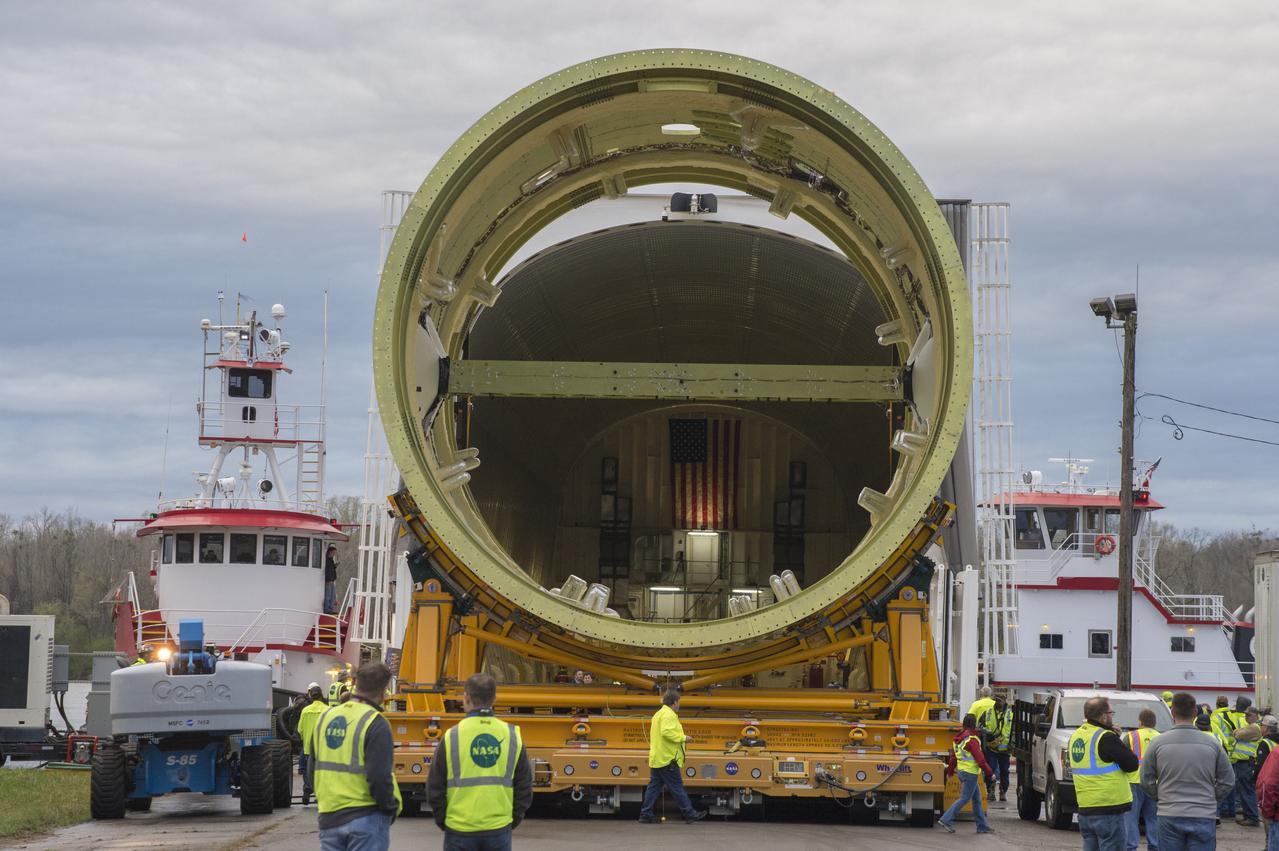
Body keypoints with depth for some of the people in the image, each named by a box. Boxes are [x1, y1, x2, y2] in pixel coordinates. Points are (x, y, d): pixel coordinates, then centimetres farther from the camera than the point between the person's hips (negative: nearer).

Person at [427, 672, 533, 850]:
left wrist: (442, 821, 11)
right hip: (500, 830, 2)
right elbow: (524, 787, 5)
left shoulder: (452, 737, -6)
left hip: (460, 831, -2)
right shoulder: (512, 736, 1)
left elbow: (435, 788, -2)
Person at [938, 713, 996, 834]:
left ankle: (982, 826, 17)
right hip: (970, 773, -9)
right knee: (964, 798, -4)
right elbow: (980, 759, -17)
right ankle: (946, 820, -6)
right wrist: (990, 774, -10)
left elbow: (953, 757, 18)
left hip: (962, 770, 9)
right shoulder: (972, 739, -17)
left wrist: (950, 772, 27)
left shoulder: (958, 738, 10)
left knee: (977, 799, 13)